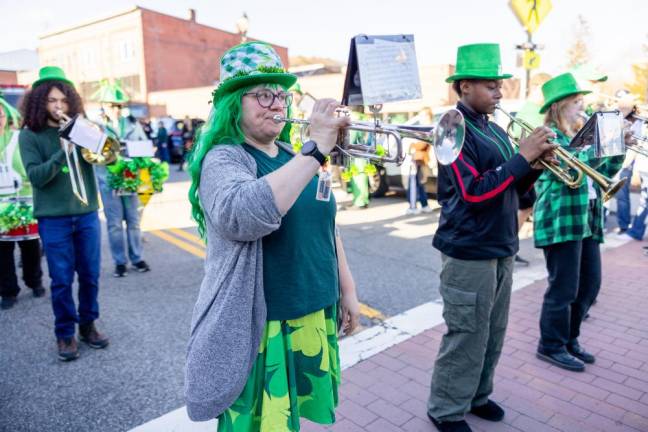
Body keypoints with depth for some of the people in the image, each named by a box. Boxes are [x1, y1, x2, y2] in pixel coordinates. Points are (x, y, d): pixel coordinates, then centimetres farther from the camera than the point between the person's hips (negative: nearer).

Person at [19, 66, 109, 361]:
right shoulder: (29, 135, 0)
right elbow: (36, 176, -10)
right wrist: (63, 152, -21)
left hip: (87, 213, 3)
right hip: (53, 218, -2)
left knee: (90, 276, 9)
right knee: (62, 280, 4)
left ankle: (88, 325, 27)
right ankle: (65, 334, 19)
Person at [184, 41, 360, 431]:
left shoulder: (293, 156, 9)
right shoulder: (224, 159, -13)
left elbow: (325, 227, 15)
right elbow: (241, 216, -36)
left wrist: (347, 290, 14)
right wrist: (317, 149, -33)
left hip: (315, 318, 7)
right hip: (260, 328, -6)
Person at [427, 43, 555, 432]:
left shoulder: (494, 130, 14)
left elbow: (512, 189, 17)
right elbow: (473, 192, -22)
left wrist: (536, 164, -1)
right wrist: (523, 156, -19)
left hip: (502, 248, 9)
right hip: (469, 252, -9)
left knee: (493, 334, 17)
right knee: (467, 337, 0)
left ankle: (477, 395, 35)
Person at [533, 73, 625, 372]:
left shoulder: (581, 135, 19)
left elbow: (602, 173, 20)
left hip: (587, 221, 9)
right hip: (561, 221, -9)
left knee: (590, 284, 13)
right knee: (564, 288, -3)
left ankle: (569, 340, 28)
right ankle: (551, 346, 14)